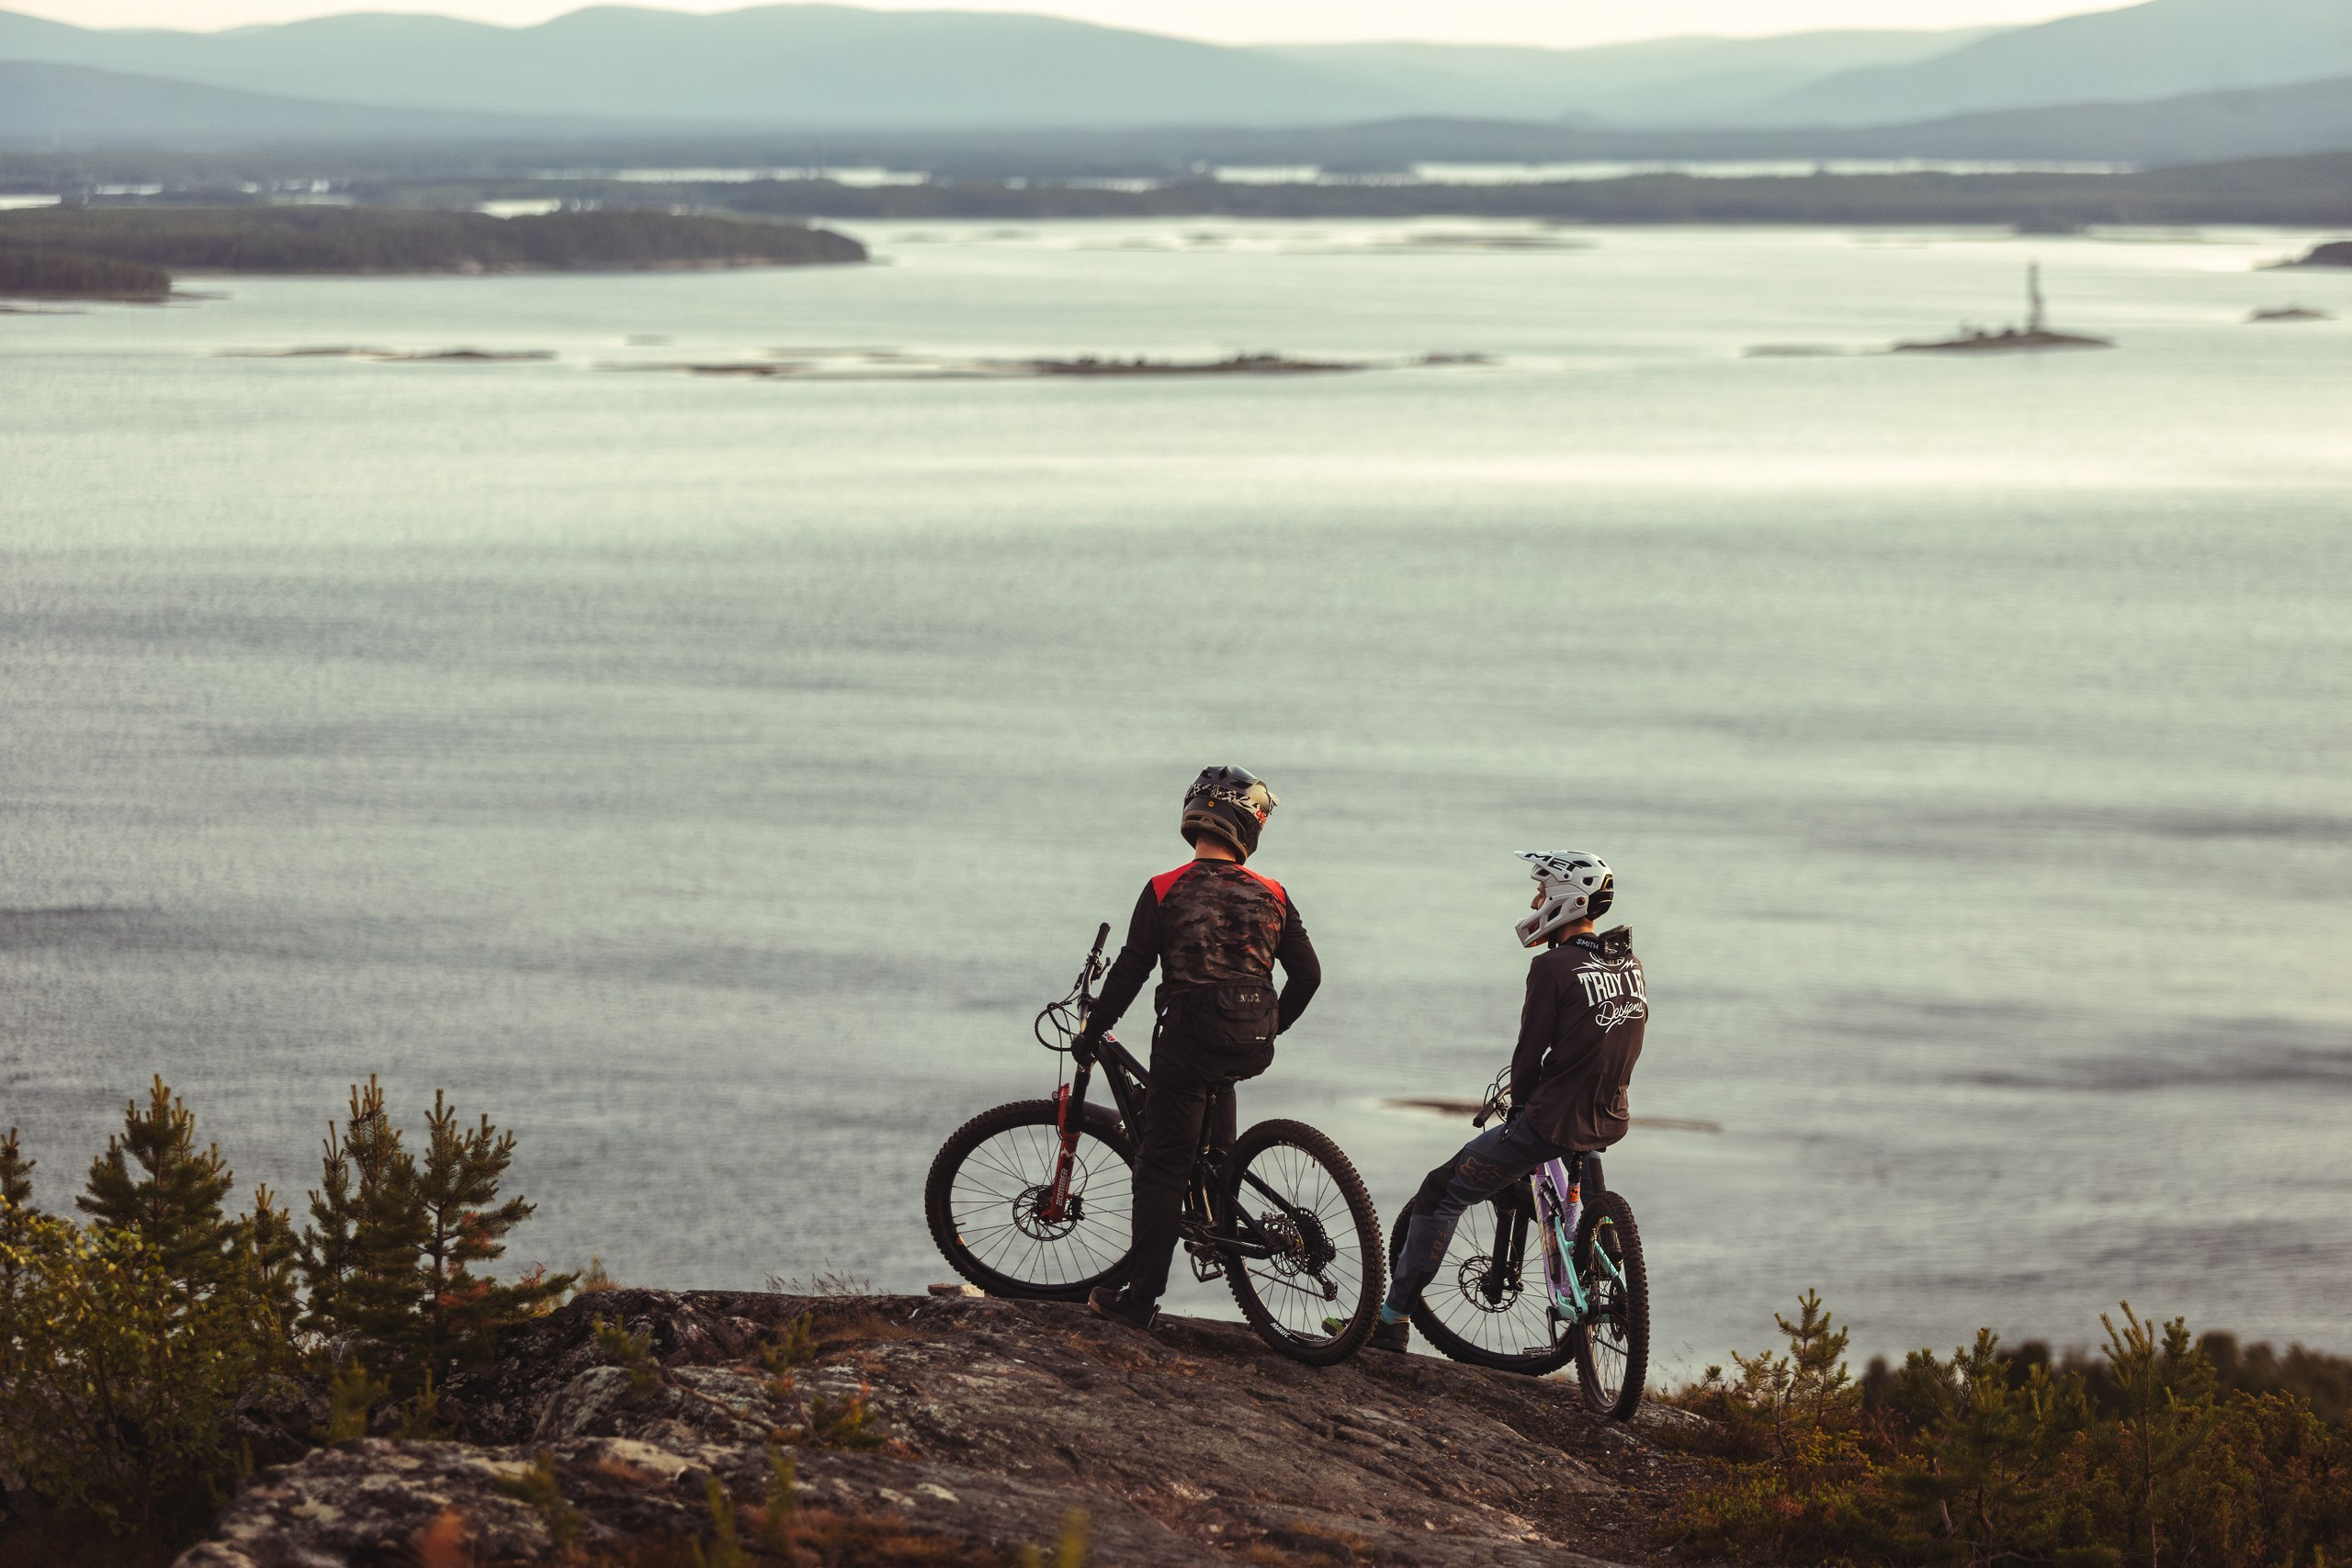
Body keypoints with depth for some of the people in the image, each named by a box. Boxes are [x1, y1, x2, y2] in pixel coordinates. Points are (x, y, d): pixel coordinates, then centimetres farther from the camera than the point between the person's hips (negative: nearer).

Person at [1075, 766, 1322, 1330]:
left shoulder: (1165, 892, -3)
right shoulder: (1271, 896, 5)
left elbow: (1130, 970, -3)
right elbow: (1307, 974, 9)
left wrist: (1093, 1030, 10)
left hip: (1190, 1041, -3)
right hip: (1253, 1045, 3)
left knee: (1162, 1167, 4)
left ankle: (1138, 1299, 4)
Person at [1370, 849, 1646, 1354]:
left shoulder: (1553, 967, -15)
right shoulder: (1629, 962, 7)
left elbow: (1530, 1054, -12)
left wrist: (1518, 1105, 9)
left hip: (1552, 1123, -8)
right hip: (1609, 1123, 8)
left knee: (1441, 1194, 6)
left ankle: (1392, 1318, 8)